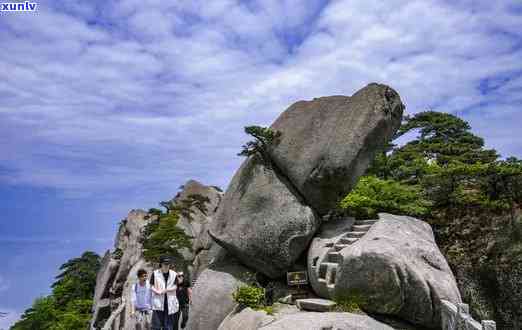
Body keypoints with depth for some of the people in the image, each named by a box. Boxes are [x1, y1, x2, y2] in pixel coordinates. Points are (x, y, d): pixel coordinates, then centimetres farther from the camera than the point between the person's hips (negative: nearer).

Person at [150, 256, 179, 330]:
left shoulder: (173, 274, 5)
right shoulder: (155, 273, 2)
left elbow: (175, 286, 2)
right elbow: (151, 286, 1)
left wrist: (165, 290, -14)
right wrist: (157, 292, -17)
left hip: (170, 302, 2)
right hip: (158, 302, -2)